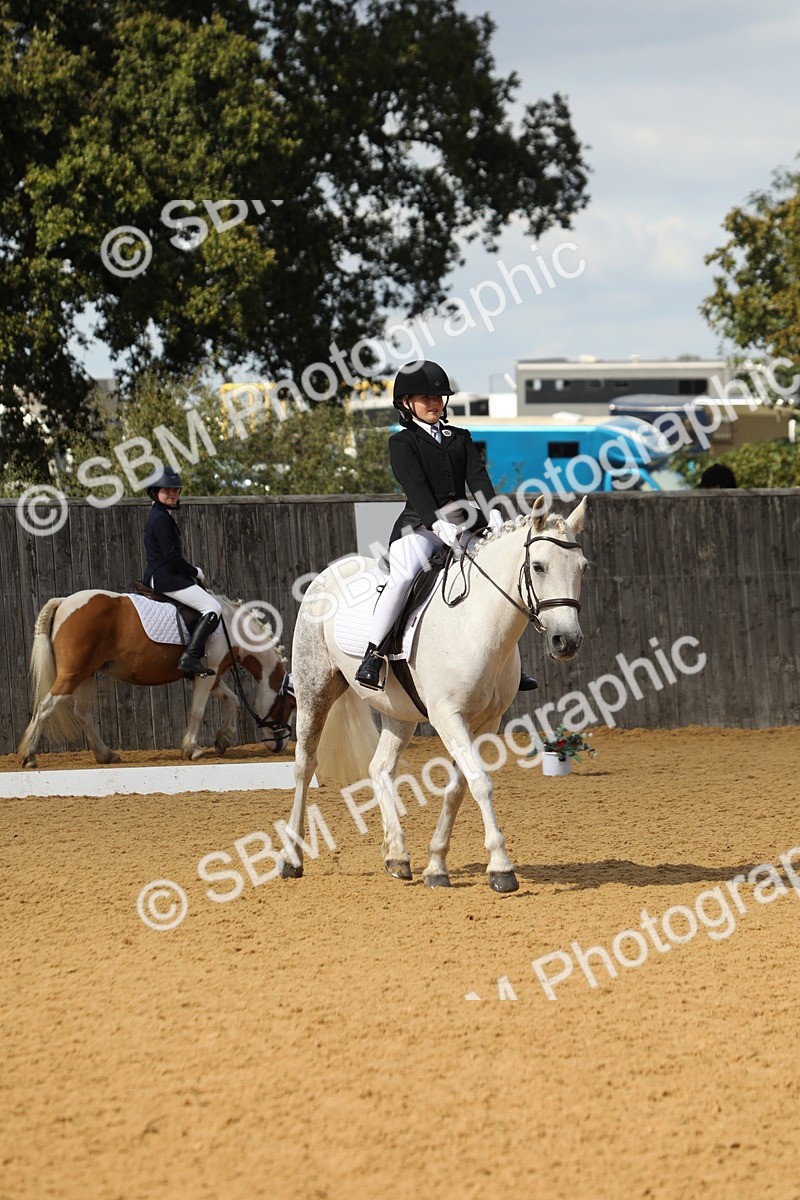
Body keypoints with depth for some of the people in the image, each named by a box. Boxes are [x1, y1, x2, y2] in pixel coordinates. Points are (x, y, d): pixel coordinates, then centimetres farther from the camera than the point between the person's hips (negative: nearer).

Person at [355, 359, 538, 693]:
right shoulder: (403, 443, 3)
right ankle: (372, 655, -27)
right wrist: (437, 523, -29)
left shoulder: (460, 439, 19)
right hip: (419, 527, -5)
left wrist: (492, 511, -17)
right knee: (403, 577, -32)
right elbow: (415, 487, -13)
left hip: (463, 526, 5)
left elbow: (477, 478, 3)